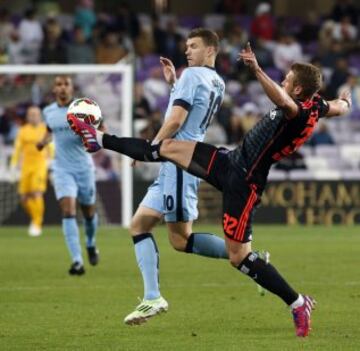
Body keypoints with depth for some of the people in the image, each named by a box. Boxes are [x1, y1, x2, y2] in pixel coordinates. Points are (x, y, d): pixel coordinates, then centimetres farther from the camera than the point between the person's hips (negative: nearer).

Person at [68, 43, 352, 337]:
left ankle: (298, 304, 3)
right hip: (232, 161, 10)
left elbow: (283, 101, -50)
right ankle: (100, 140, 24)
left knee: (238, 256, -8)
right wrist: (345, 100, 48)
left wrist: (257, 69, -59)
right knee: (170, 148, 11)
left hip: (243, 183, -10)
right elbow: (340, 108, 25)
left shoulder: (301, 113, -25)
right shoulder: (316, 105, 3)